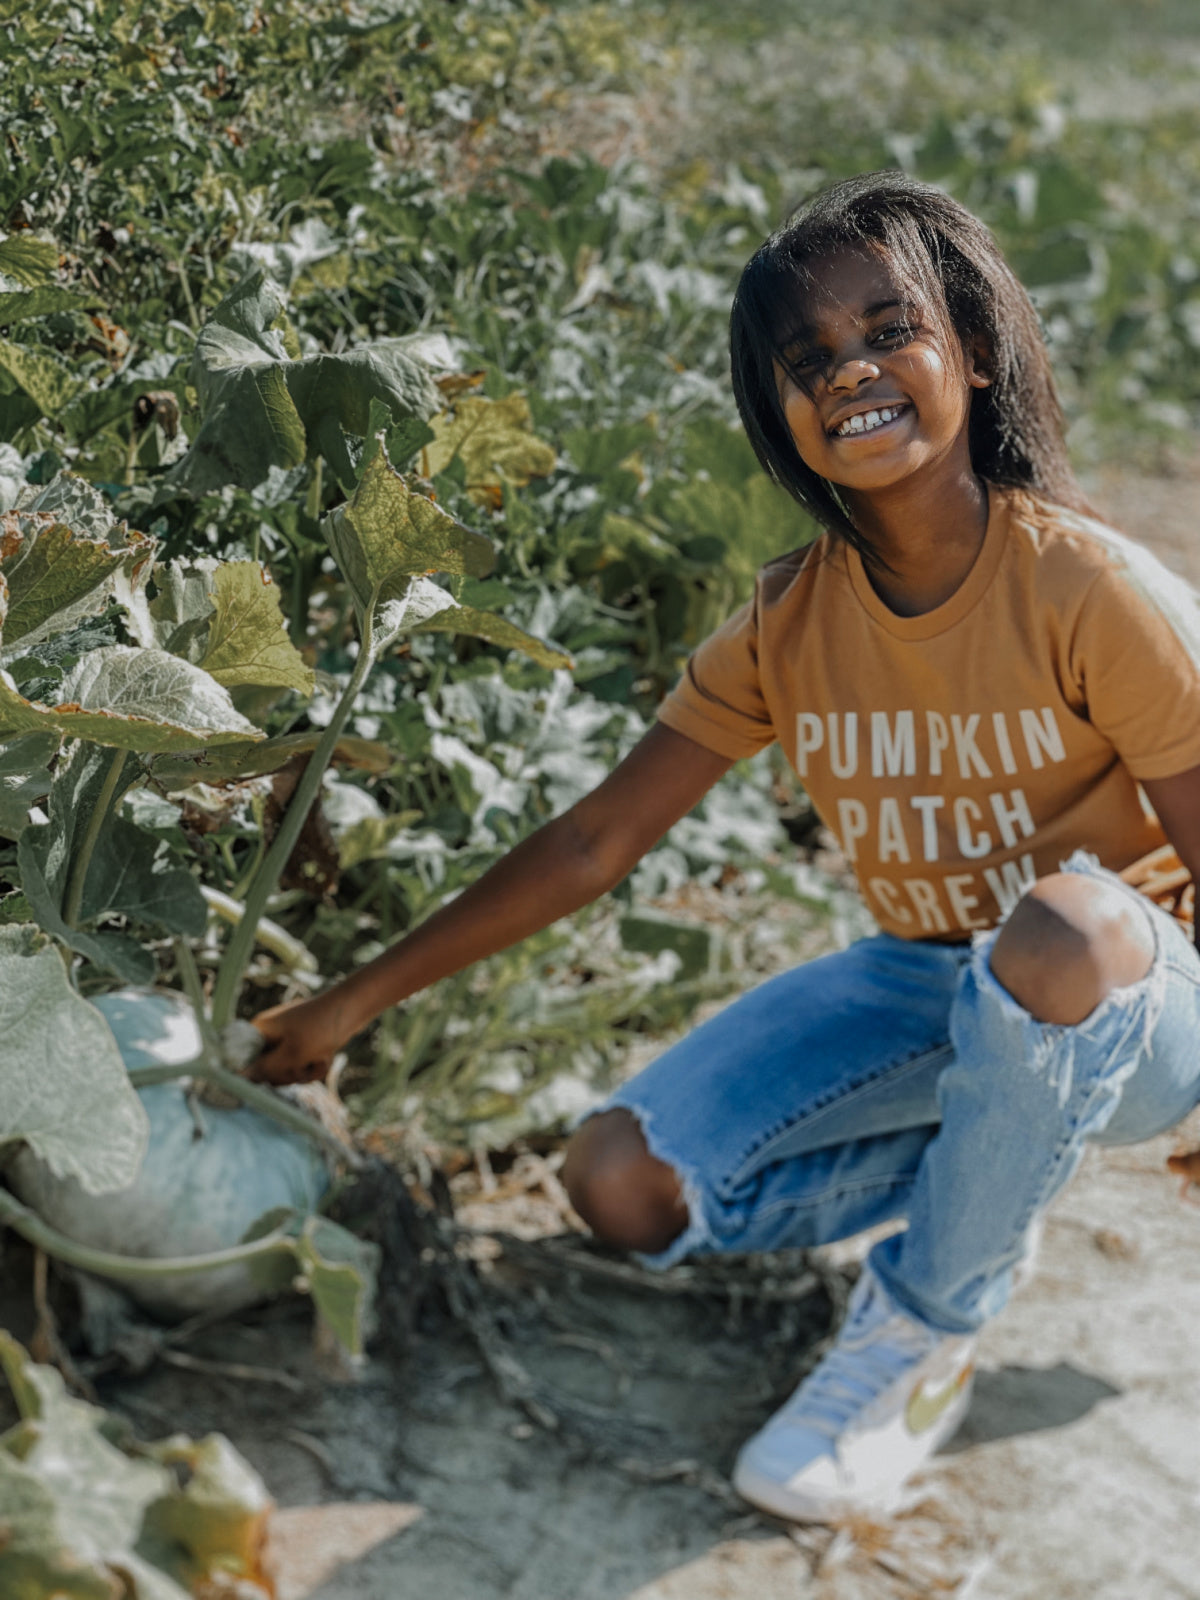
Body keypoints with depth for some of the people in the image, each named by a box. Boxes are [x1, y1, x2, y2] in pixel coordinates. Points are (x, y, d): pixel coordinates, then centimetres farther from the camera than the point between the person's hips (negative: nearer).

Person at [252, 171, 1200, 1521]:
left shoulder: (1088, 591, -20)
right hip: (923, 995, 5)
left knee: (1064, 919, -41)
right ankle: (990, 1177, 7)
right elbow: (593, 843, -2)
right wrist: (356, 1000, -2)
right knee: (623, 1184, -13)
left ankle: (920, 1333, -18)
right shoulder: (792, 622, -5)